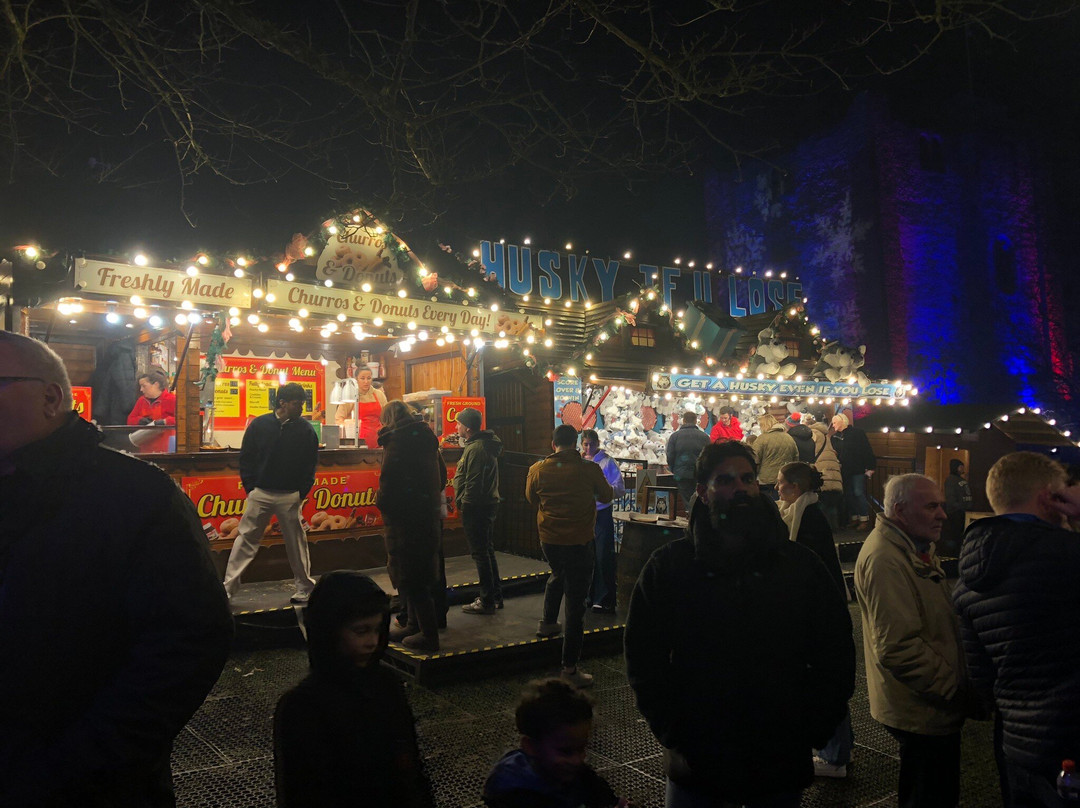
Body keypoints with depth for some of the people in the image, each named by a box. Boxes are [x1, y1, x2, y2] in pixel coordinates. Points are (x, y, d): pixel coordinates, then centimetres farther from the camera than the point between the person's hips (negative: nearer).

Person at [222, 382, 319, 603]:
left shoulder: (305, 430, -1)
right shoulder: (259, 425, 0)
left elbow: (310, 465, 4)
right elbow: (245, 458, 5)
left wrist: (302, 493, -1)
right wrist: (250, 488, 0)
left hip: (290, 497, 0)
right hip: (260, 494, 1)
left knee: (296, 542, 6)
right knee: (245, 539, 2)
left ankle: (305, 587, 19)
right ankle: (228, 587, 9)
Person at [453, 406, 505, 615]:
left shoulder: (475, 449, -20)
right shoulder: (485, 444, 12)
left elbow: (473, 484, -22)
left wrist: (462, 503, -14)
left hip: (476, 508, -11)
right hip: (489, 504, 11)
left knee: (480, 554, -3)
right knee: (488, 552, 17)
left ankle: (487, 601, 5)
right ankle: (496, 597, 26)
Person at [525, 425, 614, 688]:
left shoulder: (537, 469, -6)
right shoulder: (589, 469, -13)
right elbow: (606, 496, 4)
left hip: (548, 540, 4)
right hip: (578, 542, -4)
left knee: (557, 574, 36)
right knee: (576, 603, 1)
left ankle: (548, 622, 48)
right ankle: (570, 669, 4)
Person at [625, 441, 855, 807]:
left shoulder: (800, 564, -1)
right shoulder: (669, 566, -4)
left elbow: (837, 654, 5)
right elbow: (643, 654, 0)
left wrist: (810, 732, -2)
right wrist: (672, 732, -6)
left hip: (780, 764, 1)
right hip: (695, 761, -1)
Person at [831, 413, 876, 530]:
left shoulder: (856, 432, -6)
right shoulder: (835, 437, 11)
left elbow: (867, 450, -9)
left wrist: (869, 468, -14)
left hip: (858, 470, -6)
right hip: (844, 471, 6)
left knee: (859, 493, -9)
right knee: (849, 495, 8)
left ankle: (865, 519, -3)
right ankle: (855, 518, 16)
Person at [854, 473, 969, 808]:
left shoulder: (916, 549, 11)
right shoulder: (885, 559, -25)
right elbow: (898, 648, -29)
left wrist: (956, 684, 15)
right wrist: (955, 689, -18)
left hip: (930, 705, 10)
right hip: (924, 715, -10)